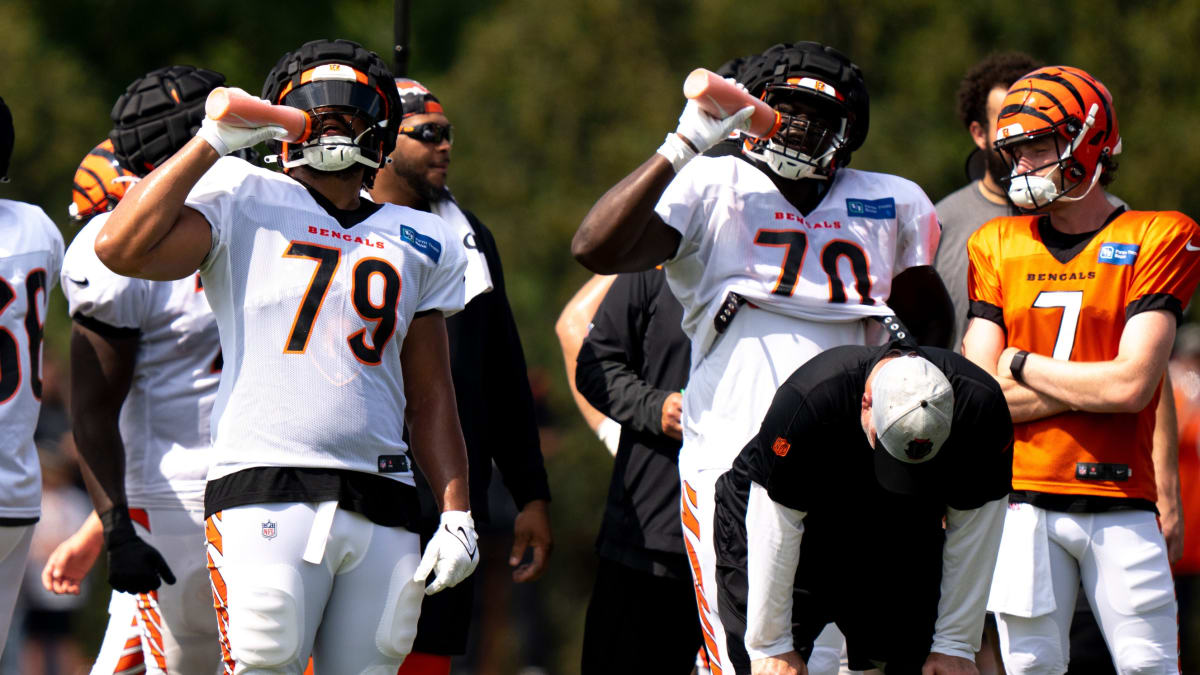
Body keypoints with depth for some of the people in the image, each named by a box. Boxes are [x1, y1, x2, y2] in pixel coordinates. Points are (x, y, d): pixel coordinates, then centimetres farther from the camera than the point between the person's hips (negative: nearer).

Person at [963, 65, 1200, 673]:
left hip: (1120, 503, -3)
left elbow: (1132, 384, -12)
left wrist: (1023, 365, -1)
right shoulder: (998, 247, 11)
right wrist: (1092, 387, -8)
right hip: (1025, 501, 3)